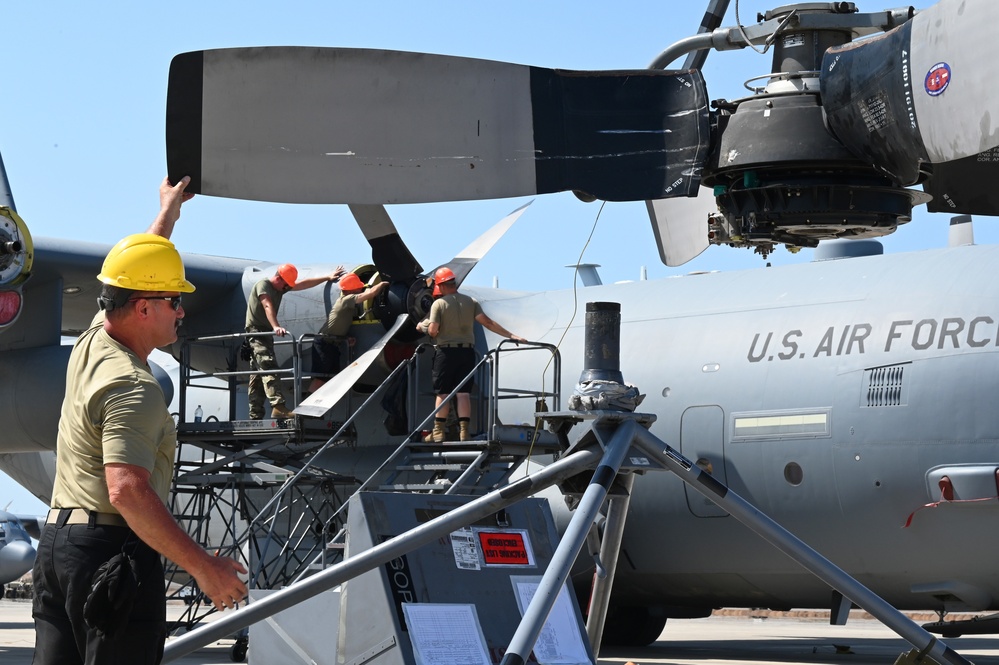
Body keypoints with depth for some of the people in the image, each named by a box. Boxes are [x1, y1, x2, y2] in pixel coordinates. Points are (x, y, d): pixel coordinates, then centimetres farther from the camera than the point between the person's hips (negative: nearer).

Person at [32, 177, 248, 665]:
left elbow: (135, 276, 31)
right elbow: (128, 491, -28)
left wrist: (168, 211, 46)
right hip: (112, 547, -10)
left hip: (56, 539, 10)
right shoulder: (133, 387, -18)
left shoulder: (92, 342, 11)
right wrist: (204, 568, -27)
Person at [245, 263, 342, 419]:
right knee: (269, 368, -22)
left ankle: (255, 416, 3)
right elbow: (268, 306, -25)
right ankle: (278, 407, -36)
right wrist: (276, 327, -39)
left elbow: (304, 284, 22)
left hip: (266, 333, 9)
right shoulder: (263, 285, -10)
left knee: (257, 376, 5)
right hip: (256, 330, -9)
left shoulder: (281, 287, 16)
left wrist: (327, 277, 24)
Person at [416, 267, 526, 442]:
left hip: (446, 351, -3)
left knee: (443, 393, 2)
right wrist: (511, 335, -1)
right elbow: (487, 323, -2)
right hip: (467, 352, 3)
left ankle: (438, 432, 1)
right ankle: (464, 431, -1)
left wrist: (423, 326, 13)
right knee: (463, 393, 4)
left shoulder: (438, 304, -5)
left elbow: (433, 331, -9)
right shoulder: (471, 302, 5)